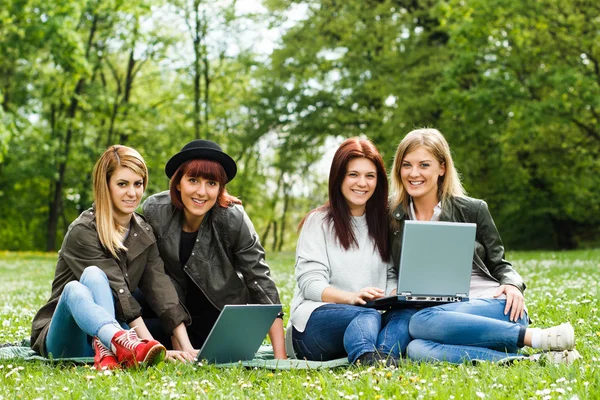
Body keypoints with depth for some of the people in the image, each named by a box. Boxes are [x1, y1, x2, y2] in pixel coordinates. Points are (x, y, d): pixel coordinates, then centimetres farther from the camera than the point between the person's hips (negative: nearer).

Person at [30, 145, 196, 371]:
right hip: (63, 338, -4)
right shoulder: (82, 232, -11)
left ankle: (107, 351, -54)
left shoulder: (144, 234, 8)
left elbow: (159, 287, -4)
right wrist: (154, 346, -29)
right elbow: (117, 292, -20)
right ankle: (127, 345, -68)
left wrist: (186, 345, -17)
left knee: (93, 276, -28)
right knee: (74, 290, -39)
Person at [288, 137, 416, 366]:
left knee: (407, 312, -30)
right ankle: (366, 358, -70)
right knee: (367, 315, -37)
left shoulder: (382, 222, 19)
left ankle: (384, 357, -61)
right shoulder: (319, 221, 6)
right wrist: (351, 297, -24)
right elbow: (310, 283, -5)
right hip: (314, 322, -4)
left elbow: (391, 277, 15)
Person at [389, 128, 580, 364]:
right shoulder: (393, 218, 12)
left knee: (421, 322, -34)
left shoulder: (472, 210, 6)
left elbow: (497, 263, 12)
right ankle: (526, 361, -32)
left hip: (497, 311, -2)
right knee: (417, 350, -35)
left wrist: (512, 285, -9)